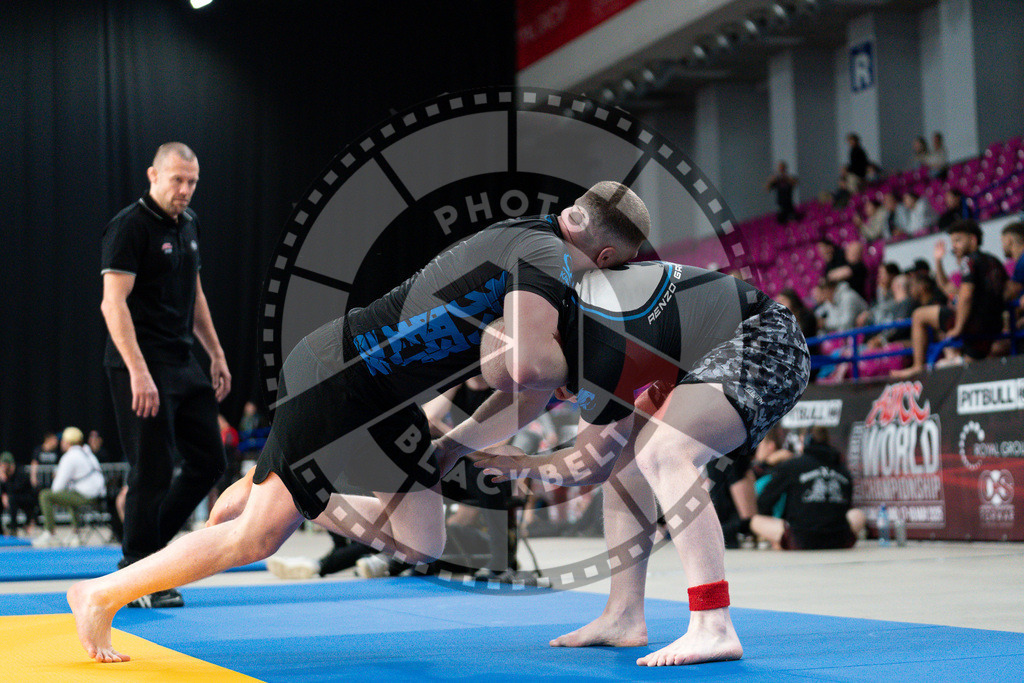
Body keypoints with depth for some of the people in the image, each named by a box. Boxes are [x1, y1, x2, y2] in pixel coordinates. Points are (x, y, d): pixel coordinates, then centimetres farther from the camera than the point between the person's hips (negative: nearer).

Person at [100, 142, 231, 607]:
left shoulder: (188, 224, 14)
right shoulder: (129, 226, -12)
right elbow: (113, 304, -20)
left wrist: (216, 355, 19)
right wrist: (138, 373, -26)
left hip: (184, 364, 9)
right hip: (142, 368, -9)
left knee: (208, 463, 9)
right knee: (153, 473, -5)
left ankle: (143, 553, 21)